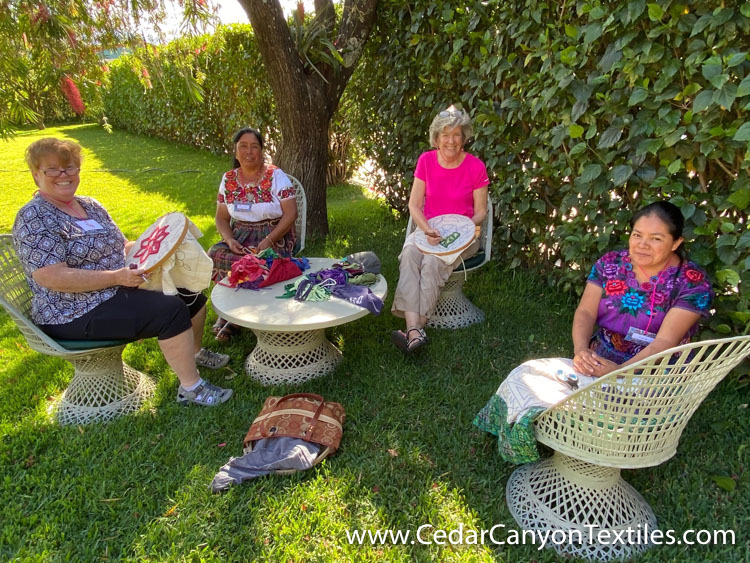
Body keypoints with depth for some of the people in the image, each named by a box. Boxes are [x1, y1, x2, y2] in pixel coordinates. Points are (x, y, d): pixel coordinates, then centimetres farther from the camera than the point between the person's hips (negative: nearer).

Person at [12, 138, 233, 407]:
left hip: (121, 289, 9)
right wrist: (116, 277, -28)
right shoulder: (33, 218, -14)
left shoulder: (90, 205, 11)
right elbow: (52, 278, -24)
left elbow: (121, 246, 17)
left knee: (191, 292, 8)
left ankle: (193, 352, 30)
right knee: (171, 309, -26)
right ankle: (191, 388, -14)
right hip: (77, 314, -9)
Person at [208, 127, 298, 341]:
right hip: (240, 236, 4)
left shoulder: (275, 176, -6)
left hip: (274, 236, -4)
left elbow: (290, 214, -11)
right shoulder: (229, 179, 7)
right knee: (216, 255, -24)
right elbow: (221, 218, 10)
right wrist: (229, 240, -12)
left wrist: (269, 241, -23)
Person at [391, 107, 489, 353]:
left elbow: (481, 212, 1)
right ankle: (414, 331, -43)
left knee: (433, 261, -33)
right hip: (428, 229, 2)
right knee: (410, 253, -31)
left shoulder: (475, 167, -3)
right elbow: (414, 205, 1)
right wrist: (427, 230, -17)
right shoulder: (426, 160, 4)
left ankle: (417, 327, -30)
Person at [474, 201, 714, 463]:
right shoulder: (610, 263, 3)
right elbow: (585, 312, -2)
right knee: (528, 374, -18)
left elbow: (665, 341, -16)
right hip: (599, 360, 4)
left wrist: (619, 372, -29)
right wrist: (581, 350, -22)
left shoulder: (693, 283, -8)